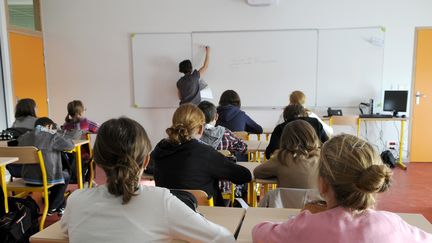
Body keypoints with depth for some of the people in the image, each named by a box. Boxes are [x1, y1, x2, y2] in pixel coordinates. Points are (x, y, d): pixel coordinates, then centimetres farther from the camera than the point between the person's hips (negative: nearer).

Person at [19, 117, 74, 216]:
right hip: (46, 178, -6)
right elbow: (70, 145, -9)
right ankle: (51, 208, 32)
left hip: (28, 178, 6)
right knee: (65, 176, 27)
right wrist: (56, 135, 11)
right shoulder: (52, 137, -11)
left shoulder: (24, 137, 4)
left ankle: (61, 206, 41)